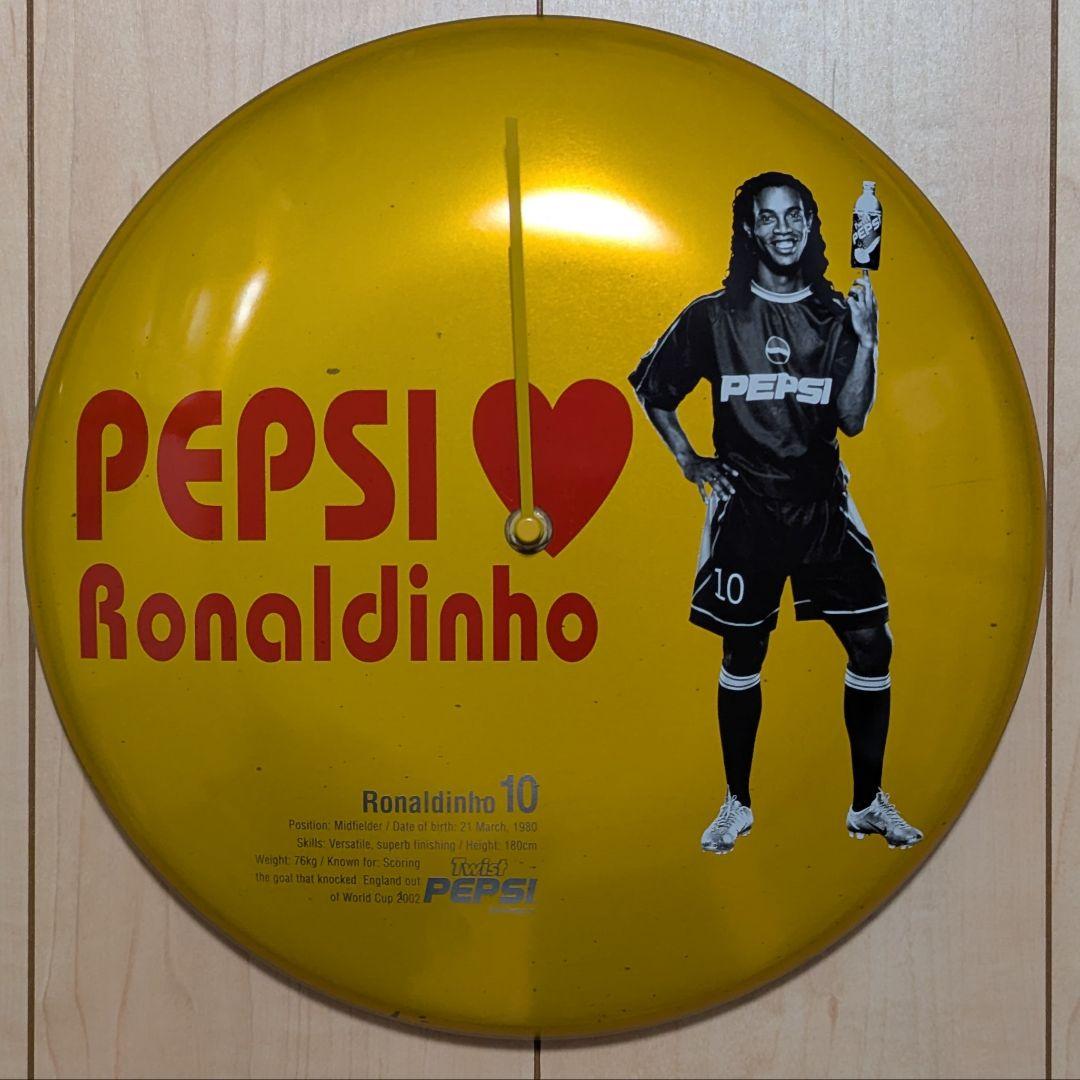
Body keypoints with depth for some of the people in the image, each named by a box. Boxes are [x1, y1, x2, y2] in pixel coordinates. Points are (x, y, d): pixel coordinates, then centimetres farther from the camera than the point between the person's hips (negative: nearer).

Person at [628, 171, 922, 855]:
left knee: (871, 644, -3)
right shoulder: (715, 316, 1)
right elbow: (650, 387, 13)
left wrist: (865, 341, -14)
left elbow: (852, 419, -4)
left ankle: (869, 803, 11)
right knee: (743, 653, 5)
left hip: (823, 504, 2)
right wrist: (688, 461, 7)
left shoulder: (836, 314, 4)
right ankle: (738, 804, 20)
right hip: (746, 504, -1)